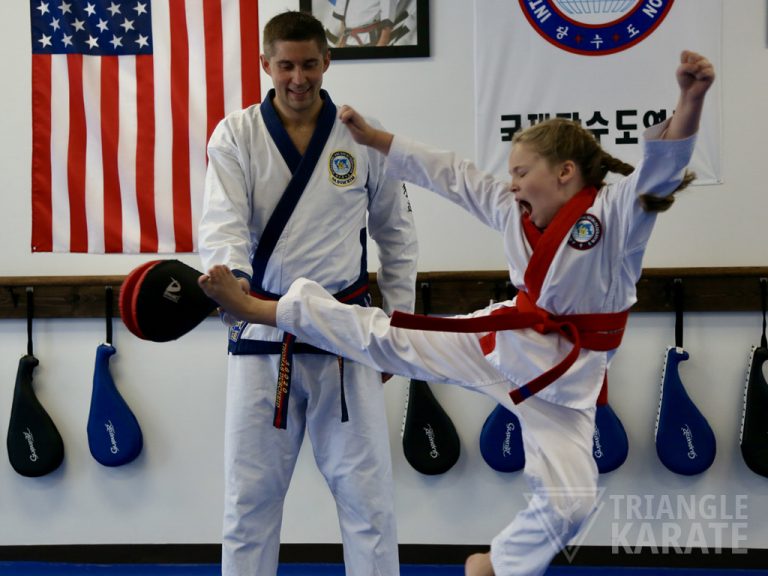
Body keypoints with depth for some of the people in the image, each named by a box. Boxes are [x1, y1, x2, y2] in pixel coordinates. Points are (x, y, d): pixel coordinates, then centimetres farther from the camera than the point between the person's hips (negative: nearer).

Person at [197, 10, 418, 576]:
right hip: (262, 335, 0)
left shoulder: (363, 137, 1)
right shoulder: (236, 135, -2)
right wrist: (233, 277, -37)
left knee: (366, 487, 4)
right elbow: (222, 224, -16)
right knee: (251, 492, 8)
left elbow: (397, 233, 9)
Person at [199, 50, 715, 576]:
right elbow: (448, 174, 10)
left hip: (564, 376, -4)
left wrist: (692, 98, -53)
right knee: (384, 338, 4)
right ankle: (260, 308, 9)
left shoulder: (617, 210, -16)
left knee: (569, 501, -4)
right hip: (502, 340, 4)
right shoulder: (516, 211, 2)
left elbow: (663, 164, -33)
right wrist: (372, 137, 13)